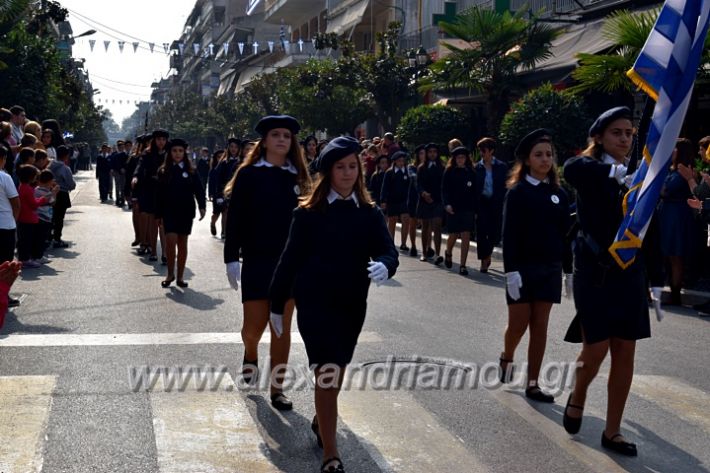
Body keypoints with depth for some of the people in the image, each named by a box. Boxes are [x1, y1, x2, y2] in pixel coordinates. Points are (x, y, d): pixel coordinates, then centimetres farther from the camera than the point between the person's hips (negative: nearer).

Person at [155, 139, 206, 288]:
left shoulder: (190, 172, 2)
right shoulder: (163, 171, 2)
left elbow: (198, 189, -4)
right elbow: (159, 194, 4)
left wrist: (202, 206, -21)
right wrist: (159, 215, 2)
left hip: (186, 212, 1)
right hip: (169, 212, -1)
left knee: (182, 244, 6)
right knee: (170, 242, -11)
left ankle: (180, 277, 15)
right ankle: (170, 274, 6)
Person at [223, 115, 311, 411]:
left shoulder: (297, 176, 6)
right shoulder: (249, 174, -2)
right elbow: (235, 219, -4)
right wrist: (232, 258, -9)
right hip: (257, 260, -2)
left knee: (282, 326, 4)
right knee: (254, 326, 0)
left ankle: (276, 388, 13)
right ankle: (251, 355, 36)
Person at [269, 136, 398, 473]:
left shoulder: (369, 213, 2)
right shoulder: (308, 213, -7)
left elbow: (389, 251, -8)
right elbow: (290, 259, -4)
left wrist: (385, 266, -32)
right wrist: (277, 305, -1)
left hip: (352, 305, 4)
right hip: (315, 304, -4)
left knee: (336, 372, 18)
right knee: (327, 374, -8)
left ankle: (321, 421, 45)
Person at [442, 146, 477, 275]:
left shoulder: (471, 173, 7)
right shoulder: (449, 172, 3)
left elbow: (475, 192, 8)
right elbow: (444, 190, -1)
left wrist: (475, 209, 3)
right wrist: (447, 204, -16)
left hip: (468, 209, 1)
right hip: (453, 209, -1)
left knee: (466, 236, -6)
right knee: (453, 235, 4)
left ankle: (463, 265, -3)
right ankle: (448, 253, 38)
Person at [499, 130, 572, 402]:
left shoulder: (558, 194, 6)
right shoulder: (517, 192, -6)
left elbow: (565, 234, 9)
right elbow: (509, 234, -10)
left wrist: (569, 271, 8)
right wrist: (511, 271, -17)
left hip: (550, 268, 3)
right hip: (523, 267, -3)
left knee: (540, 326, 3)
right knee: (519, 324, 3)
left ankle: (532, 384, 9)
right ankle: (506, 359, 34)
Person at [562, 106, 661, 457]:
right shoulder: (588, 169, -4)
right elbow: (570, 170, -31)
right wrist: (615, 171, -42)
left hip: (630, 273, 4)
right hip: (595, 272, -4)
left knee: (625, 352, 5)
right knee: (596, 349, -5)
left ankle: (612, 431, 16)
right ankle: (576, 398, 27)